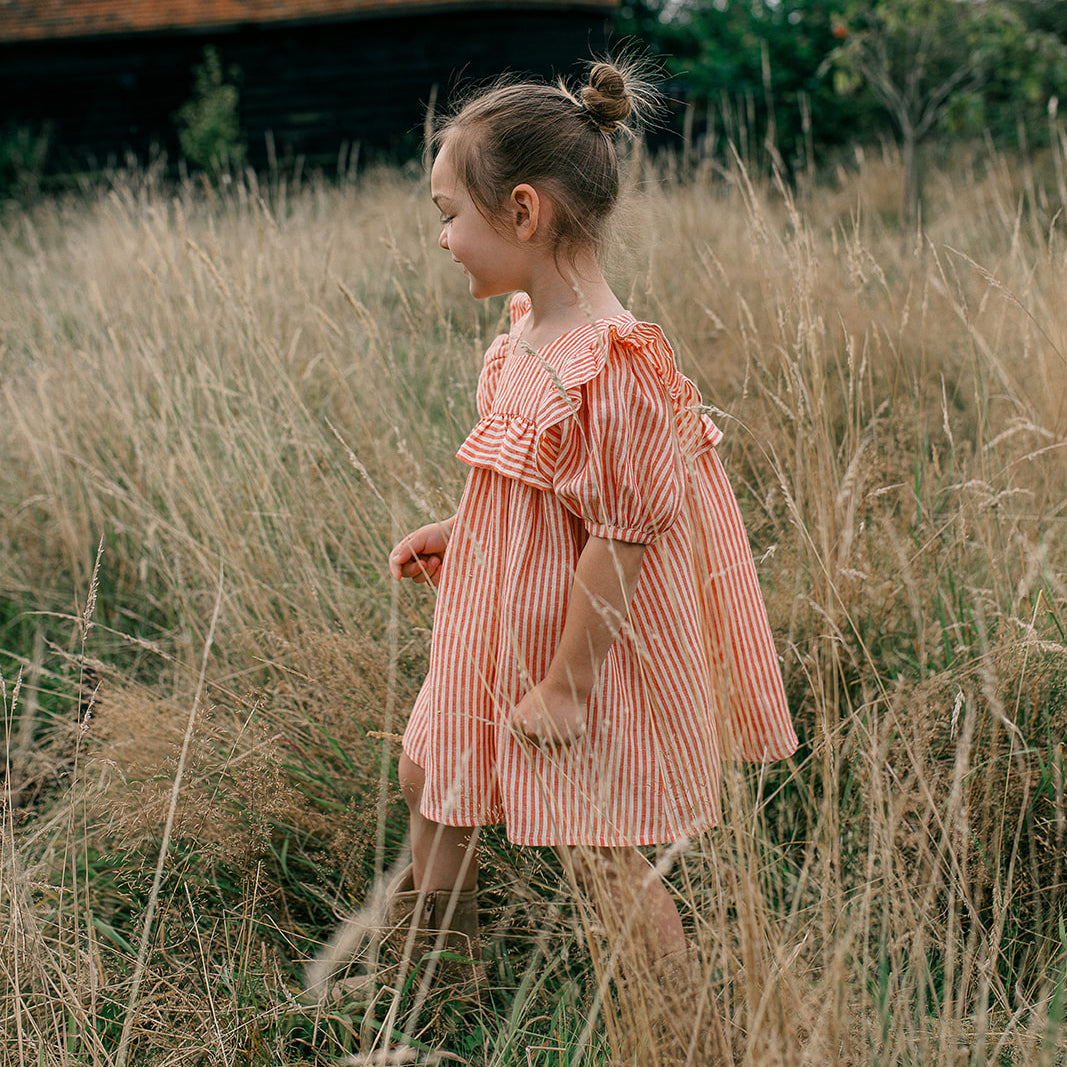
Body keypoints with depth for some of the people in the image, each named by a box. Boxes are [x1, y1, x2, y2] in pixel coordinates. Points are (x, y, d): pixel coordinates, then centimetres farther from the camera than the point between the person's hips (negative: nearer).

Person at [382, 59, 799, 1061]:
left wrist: (567, 682, -21)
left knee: (600, 861, 0)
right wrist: (451, 535, 13)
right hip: (503, 640, 10)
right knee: (427, 773, 25)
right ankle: (431, 955, 50)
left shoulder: (612, 368, -29)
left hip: (582, 660, -10)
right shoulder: (525, 333, 1)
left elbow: (622, 537, -26)